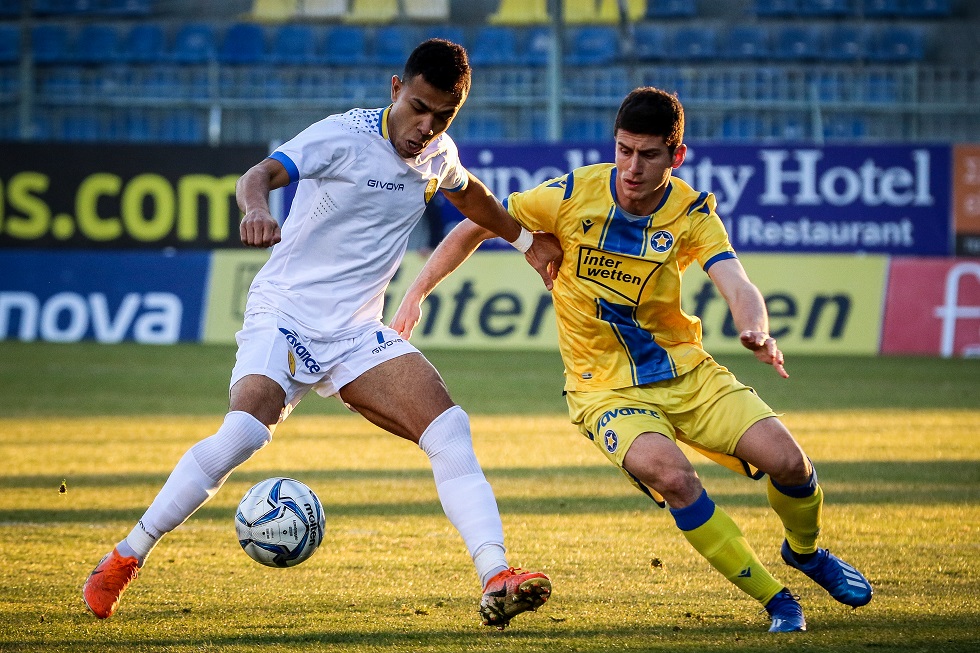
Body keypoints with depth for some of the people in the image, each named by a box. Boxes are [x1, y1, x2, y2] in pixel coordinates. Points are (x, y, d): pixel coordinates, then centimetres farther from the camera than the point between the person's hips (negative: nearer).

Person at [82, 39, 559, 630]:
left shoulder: (438, 155, 6)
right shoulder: (343, 138, -15)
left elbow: (468, 193, 31)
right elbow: (263, 173, -32)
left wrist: (526, 240, 36)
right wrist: (256, 207, -54)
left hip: (357, 334, 6)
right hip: (284, 315, -6)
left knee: (449, 430, -15)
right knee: (242, 433, -28)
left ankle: (495, 580, -20)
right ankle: (125, 559, -13)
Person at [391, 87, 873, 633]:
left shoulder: (692, 212, -8)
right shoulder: (573, 196, -13)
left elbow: (738, 286, -24)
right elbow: (475, 229, 0)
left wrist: (757, 332, -46)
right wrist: (417, 294, -3)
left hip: (684, 368, 2)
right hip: (604, 384, -2)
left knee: (788, 461, -14)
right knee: (670, 474, -32)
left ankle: (805, 552, 23)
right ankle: (776, 601, -16)